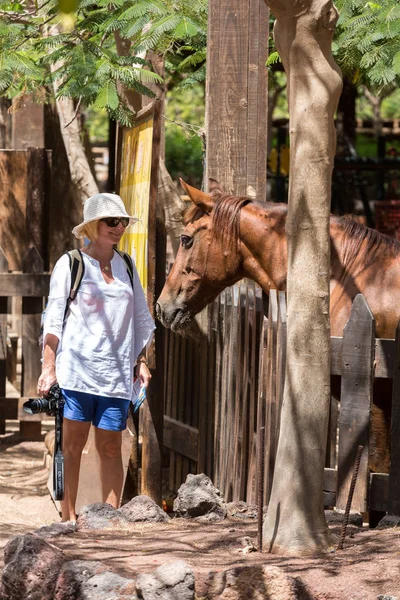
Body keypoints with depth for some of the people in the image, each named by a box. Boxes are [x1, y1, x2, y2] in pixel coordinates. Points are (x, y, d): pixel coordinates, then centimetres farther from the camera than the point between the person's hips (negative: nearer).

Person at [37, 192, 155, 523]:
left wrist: (142, 361, 12)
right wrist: (49, 367, -8)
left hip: (116, 371, 4)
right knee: (73, 444, -4)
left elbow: (141, 318, 21)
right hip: (76, 368, -4)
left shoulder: (126, 266, 14)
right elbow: (53, 318, -1)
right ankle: (68, 518, -1)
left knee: (111, 447, 2)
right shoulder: (70, 264, 1)